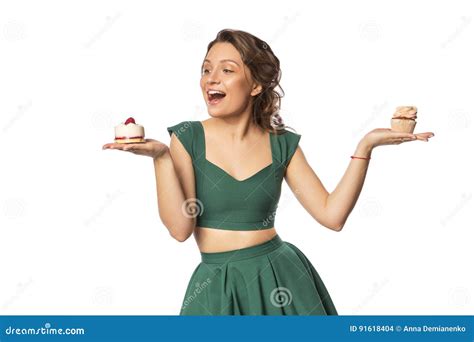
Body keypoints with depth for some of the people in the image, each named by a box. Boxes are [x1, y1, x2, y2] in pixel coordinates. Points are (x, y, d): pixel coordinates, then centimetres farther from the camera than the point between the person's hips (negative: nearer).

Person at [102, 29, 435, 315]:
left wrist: (365, 146, -12)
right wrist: (161, 157, -22)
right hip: (218, 285, -1)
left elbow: (332, 215, -6)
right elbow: (181, 228, -13)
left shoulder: (282, 144, -1)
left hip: (281, 277, 1)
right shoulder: (187, 137, -6)